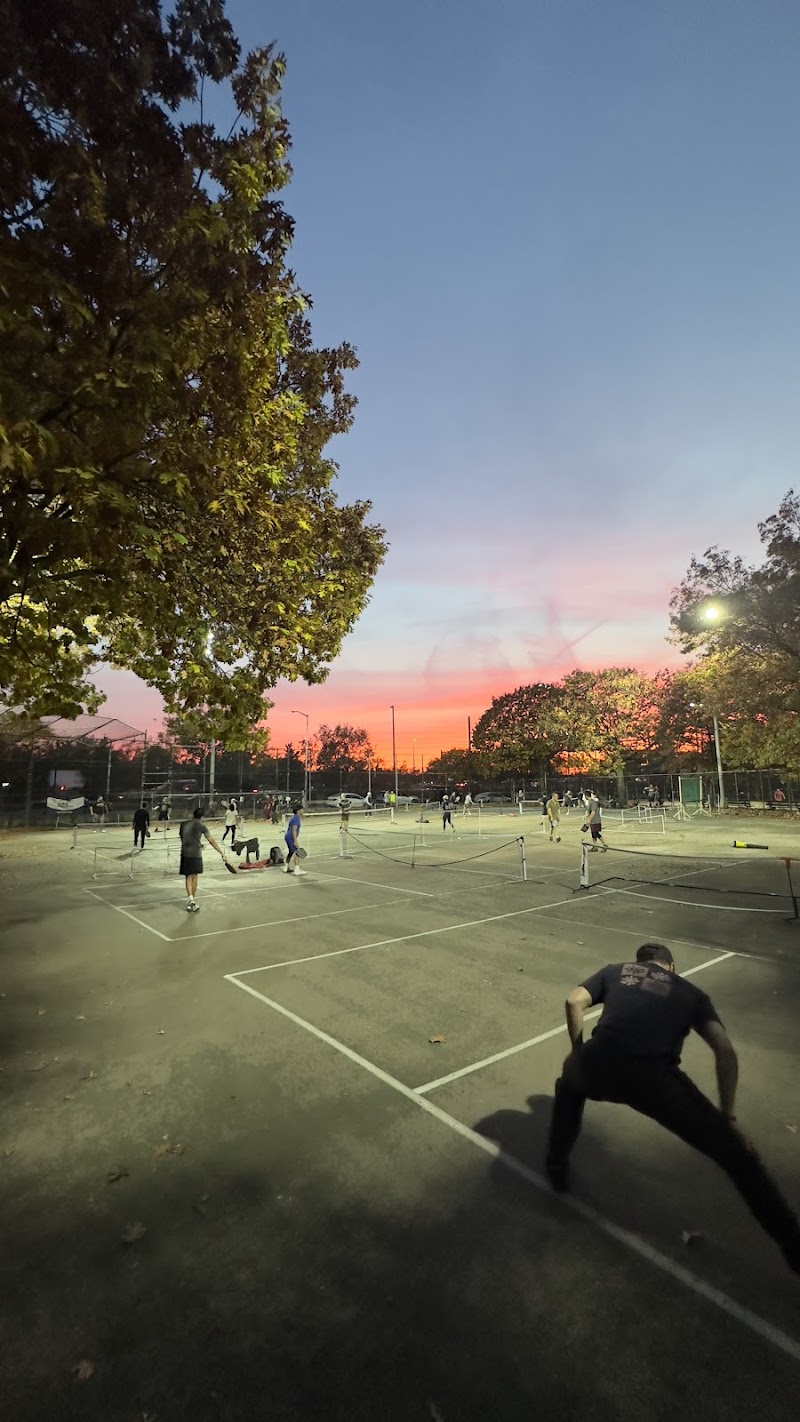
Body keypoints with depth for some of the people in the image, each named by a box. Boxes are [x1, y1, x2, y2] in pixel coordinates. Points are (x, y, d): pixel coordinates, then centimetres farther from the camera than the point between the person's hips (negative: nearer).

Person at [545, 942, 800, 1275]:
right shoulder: (692, 993, 29)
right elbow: (725, 1052, 14)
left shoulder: (615, 971, 28)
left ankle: (556, 1166, 42)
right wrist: (728, 1117, 20)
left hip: (597, 1065, 1)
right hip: (654, 1078, 0)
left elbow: (574, 1002, 12)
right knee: (734, 1152, 23)